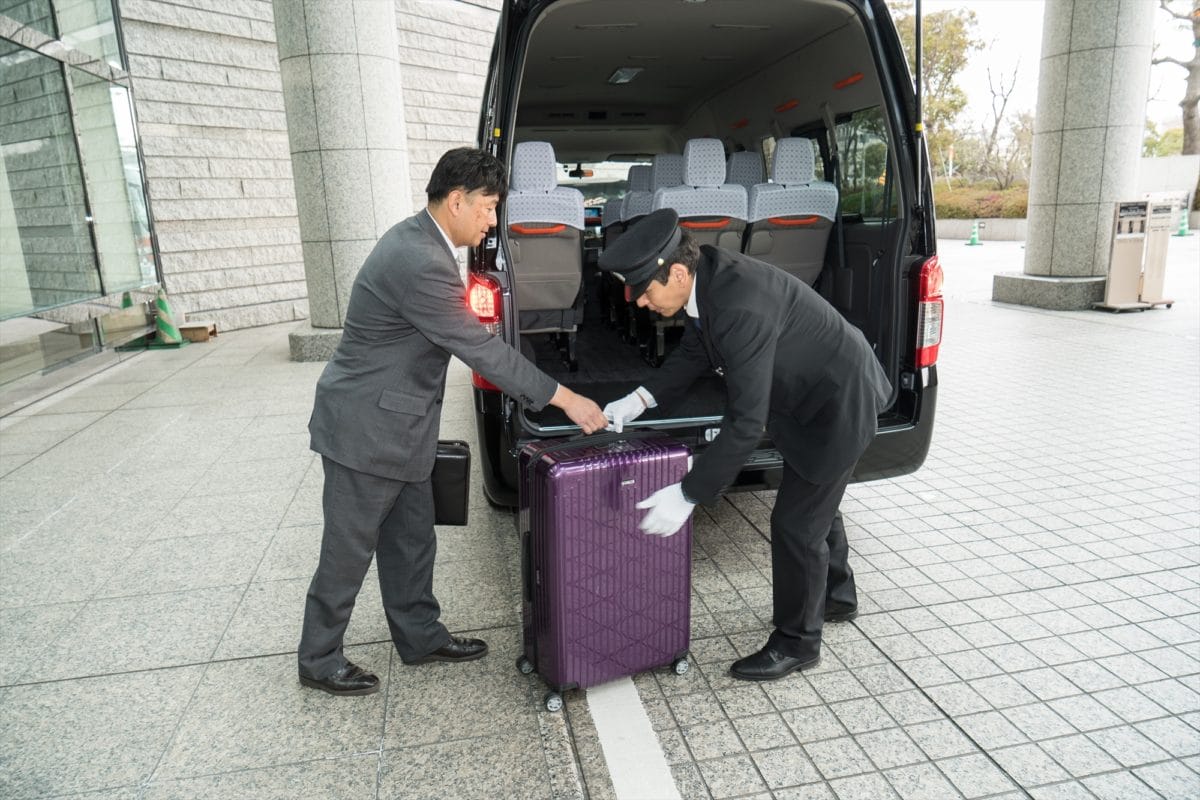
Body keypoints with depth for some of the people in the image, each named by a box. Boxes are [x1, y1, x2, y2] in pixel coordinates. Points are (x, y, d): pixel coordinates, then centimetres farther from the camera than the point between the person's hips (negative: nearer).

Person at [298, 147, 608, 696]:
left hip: (393, 424, 10)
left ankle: (420, 636, 34)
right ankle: (318, 661, 27)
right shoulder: (422, 264, -27)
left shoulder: (418, 239, 6)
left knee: (412, 542, 18)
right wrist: (565, 399, -18)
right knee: (349, 550, 7)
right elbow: (481, 349, -25)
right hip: (367, 430, -10)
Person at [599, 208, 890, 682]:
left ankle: (796, 643, 22)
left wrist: (687, 496, -33)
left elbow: (747, 422, -37)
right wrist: (640, 400, -5)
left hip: (838, 404, -9)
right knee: (815, 504, 25)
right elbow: (695, 350, 6)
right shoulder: (710, 276, -9)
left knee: (797, 524, 0)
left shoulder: (741, 307, -38)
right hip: (817, 393, 10)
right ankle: (836, 596, 48)